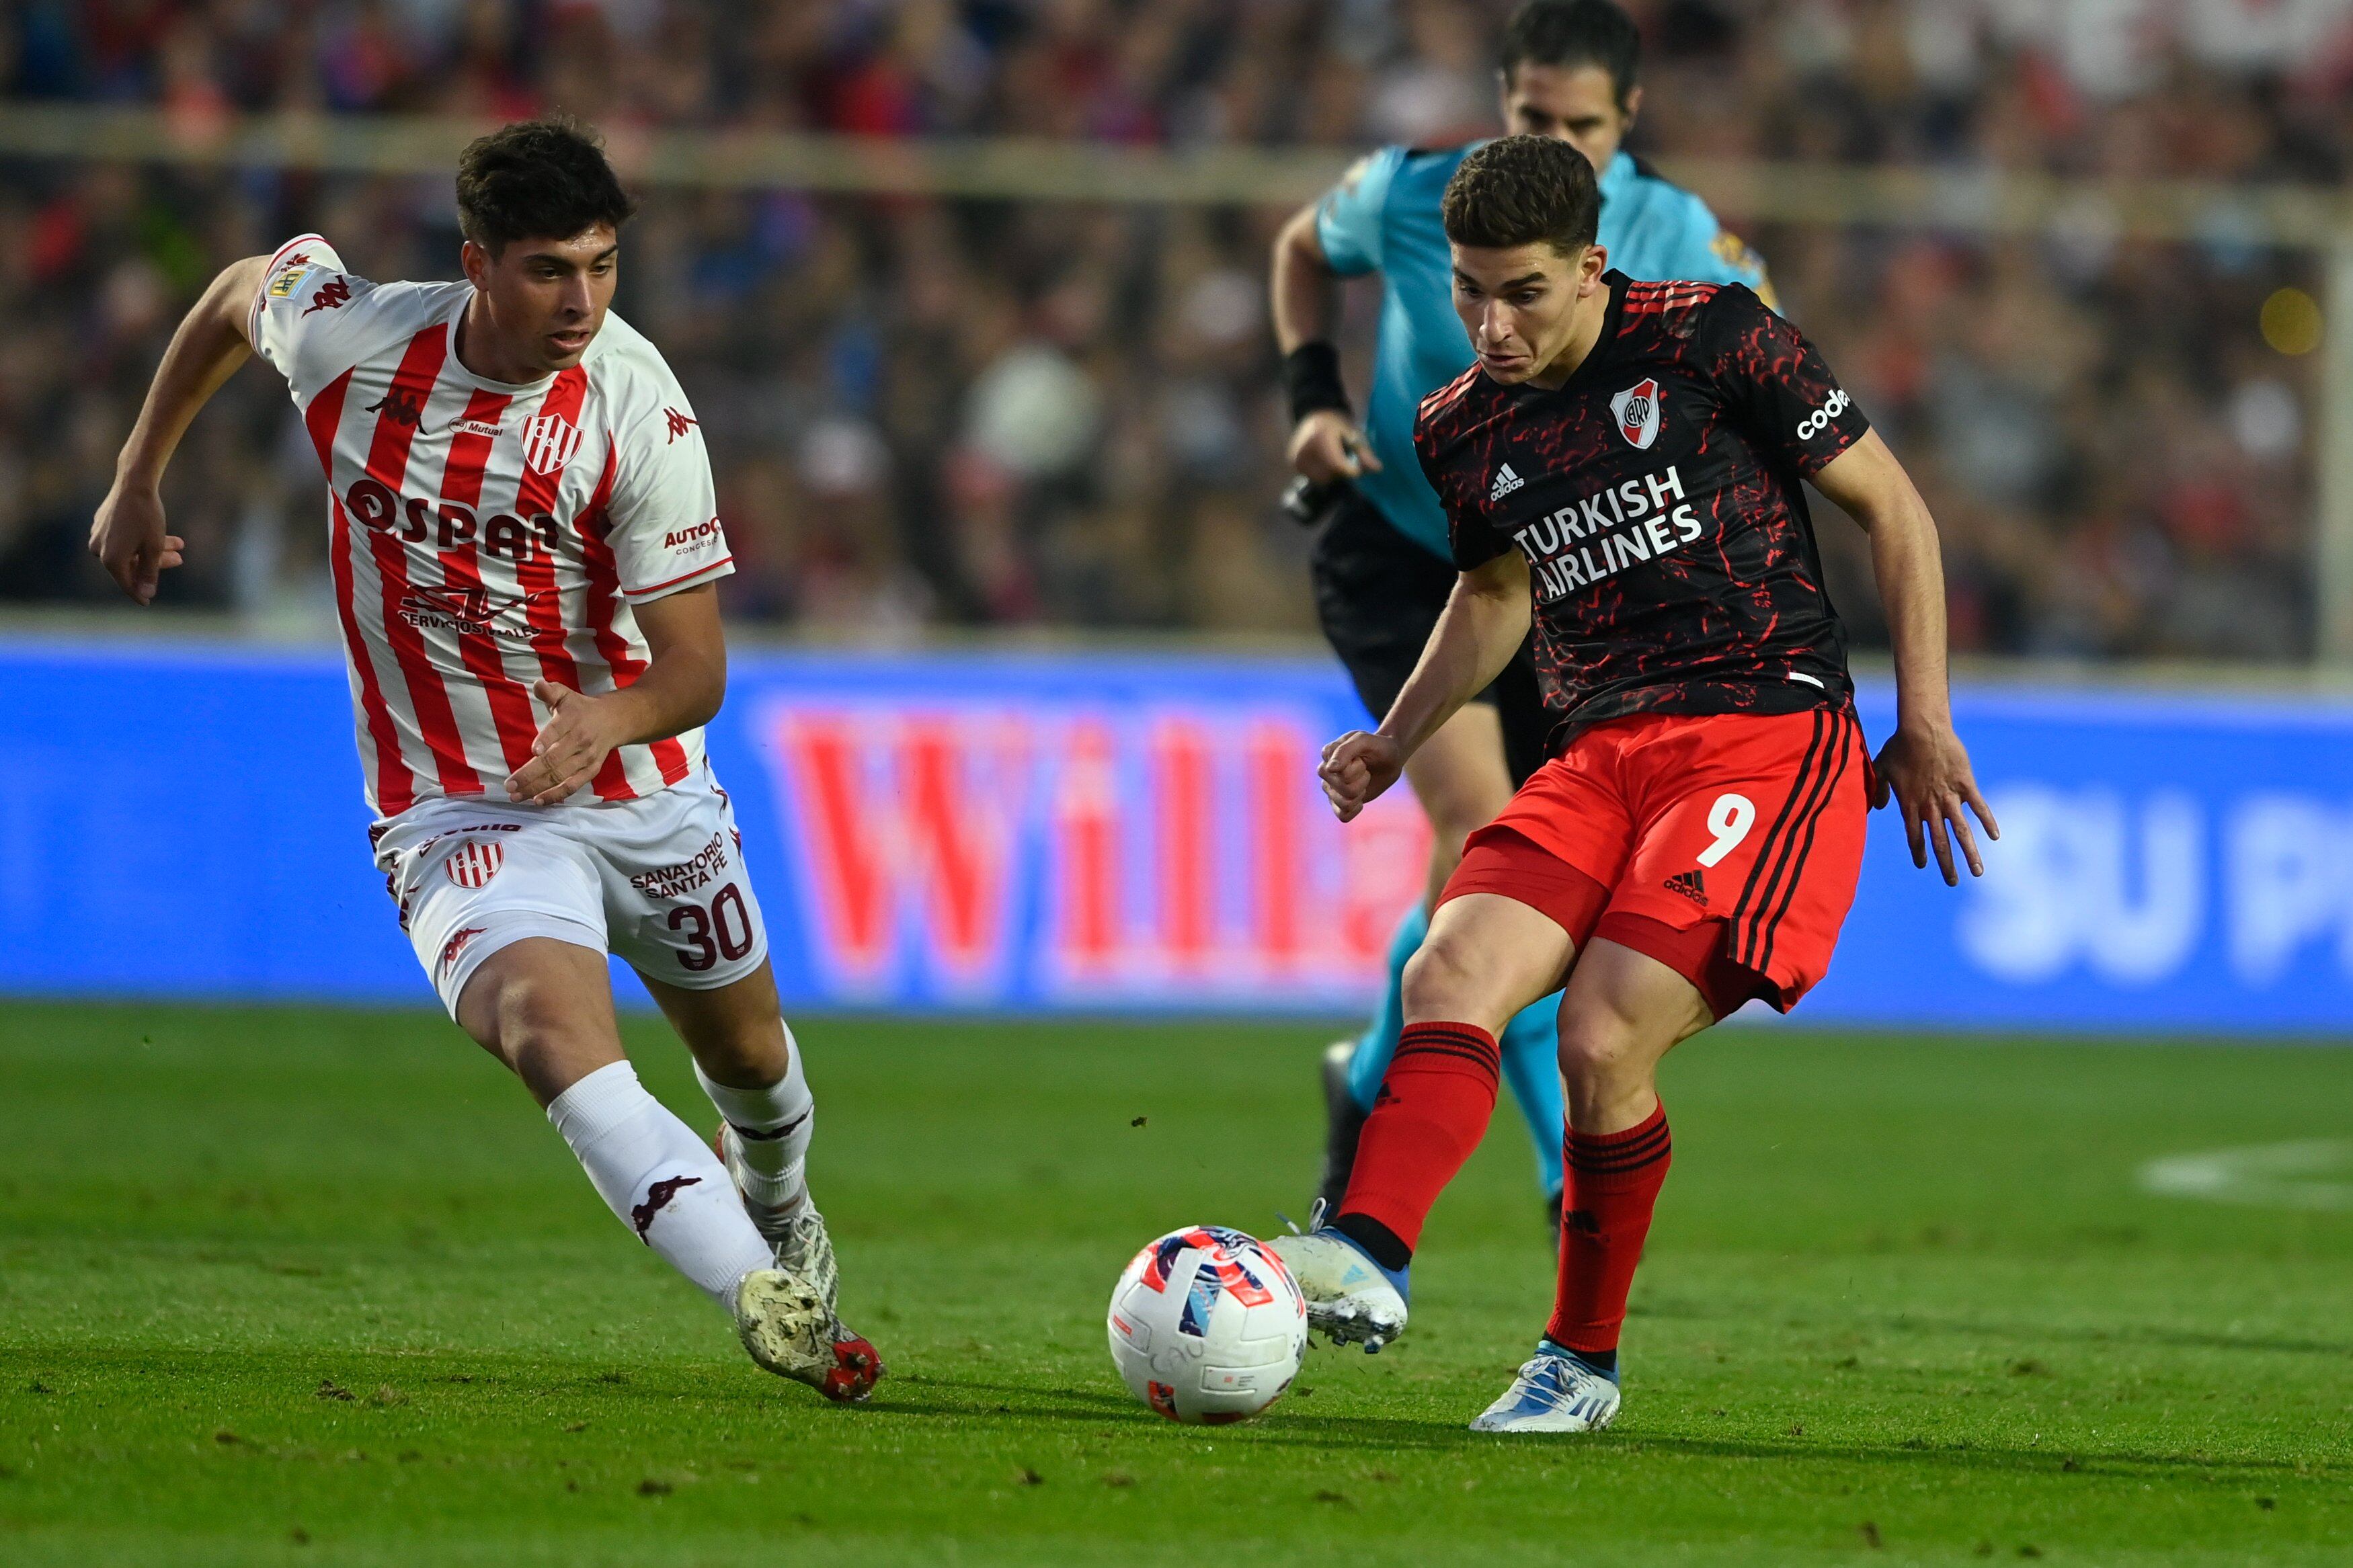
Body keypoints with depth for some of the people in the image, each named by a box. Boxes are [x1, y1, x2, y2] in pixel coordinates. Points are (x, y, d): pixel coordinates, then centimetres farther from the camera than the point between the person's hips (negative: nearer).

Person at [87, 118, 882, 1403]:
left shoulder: (642, 415, -18)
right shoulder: (345, 341, -14)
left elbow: (695, 669, -16)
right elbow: (241, 289, 12)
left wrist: (609, 722, -39)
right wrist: (137, 478, 17)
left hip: (645, 796, 2)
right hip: (457, 812, -2)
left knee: (746, 1051, 23)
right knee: (556, 1034, -31)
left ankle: (779, 1216, 59)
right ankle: (765, 1302, -47)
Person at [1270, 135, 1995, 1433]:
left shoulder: (1712, 340, -5)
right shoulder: (1461, 429, 10)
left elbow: (1891, 507, 2)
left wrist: (1925, 723, -1)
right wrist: (1396, 740, 19)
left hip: (1770, 738, -6)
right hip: (1600, 760, 6)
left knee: (1602, 1040, -18)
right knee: (1449, 974, -21)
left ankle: (1585, 1361, -1)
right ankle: (1366, 1260, -37)